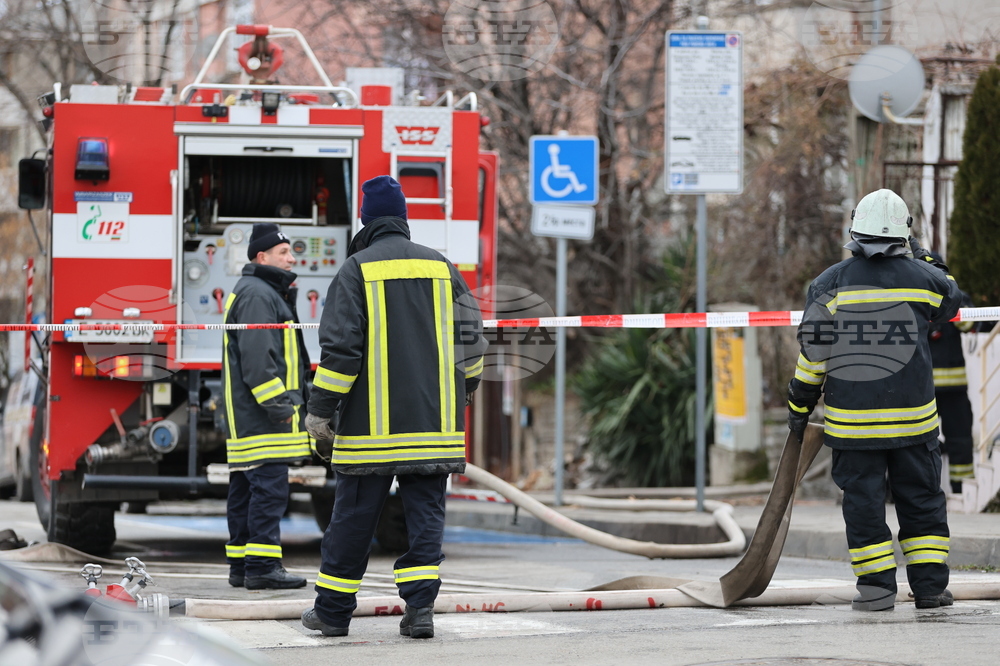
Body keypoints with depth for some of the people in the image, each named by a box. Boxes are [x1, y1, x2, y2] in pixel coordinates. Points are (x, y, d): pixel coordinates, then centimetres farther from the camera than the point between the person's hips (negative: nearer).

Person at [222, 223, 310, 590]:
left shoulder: (265, 293, 23)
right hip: (262, 416, -11)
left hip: (247, 417, 11)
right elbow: (256, 357, -20)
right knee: (269, 487, -13)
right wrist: (278, 404, -21)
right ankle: (262, 566, -15)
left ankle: (242, 565, 14)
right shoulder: (257, 295, -12)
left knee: (246, 489, 11)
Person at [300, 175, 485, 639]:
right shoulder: (441, 267, 8)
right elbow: (469, 335, 15)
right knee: (425, 514, 5)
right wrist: (466, 384, 32)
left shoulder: (357, 270, -4)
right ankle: (420, 608, -6)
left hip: (372, 422, -3)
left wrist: (321, 407, -5)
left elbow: (340, 345, -10)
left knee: (354, 515, 4)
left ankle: (332, 611, 12)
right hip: (434, 422, 3)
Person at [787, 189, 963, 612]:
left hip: (850, 418, -1)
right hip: (912, 416, 1)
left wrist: (800, 406, 6)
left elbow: (813, 350, -4)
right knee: (921, 497, 10)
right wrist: (924, 258, 32)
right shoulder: (920, 278, -2)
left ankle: (877, 586, 2)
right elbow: (951, 300, 22)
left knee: (862, 498, 5)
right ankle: (930, 585, 9)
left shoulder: (830, 284, -4)